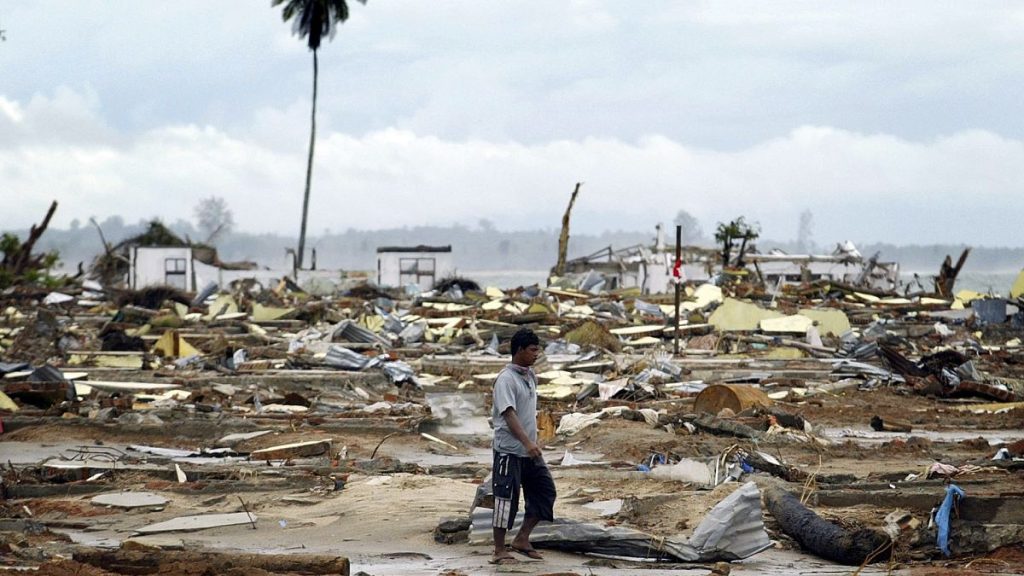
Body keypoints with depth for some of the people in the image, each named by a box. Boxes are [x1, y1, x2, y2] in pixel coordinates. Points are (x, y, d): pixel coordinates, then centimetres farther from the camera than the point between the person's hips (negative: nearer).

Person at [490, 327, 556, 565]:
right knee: (506, 498, -3)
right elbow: (509, 414, -25)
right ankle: (499, 550, 5)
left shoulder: (530, 376, 11)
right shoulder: (506, 379, -15)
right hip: (509, 450, -9)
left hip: (529, 450, 9)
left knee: (545, 491, 8)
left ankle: (522, 539, 16)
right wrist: (527, 443, -34)